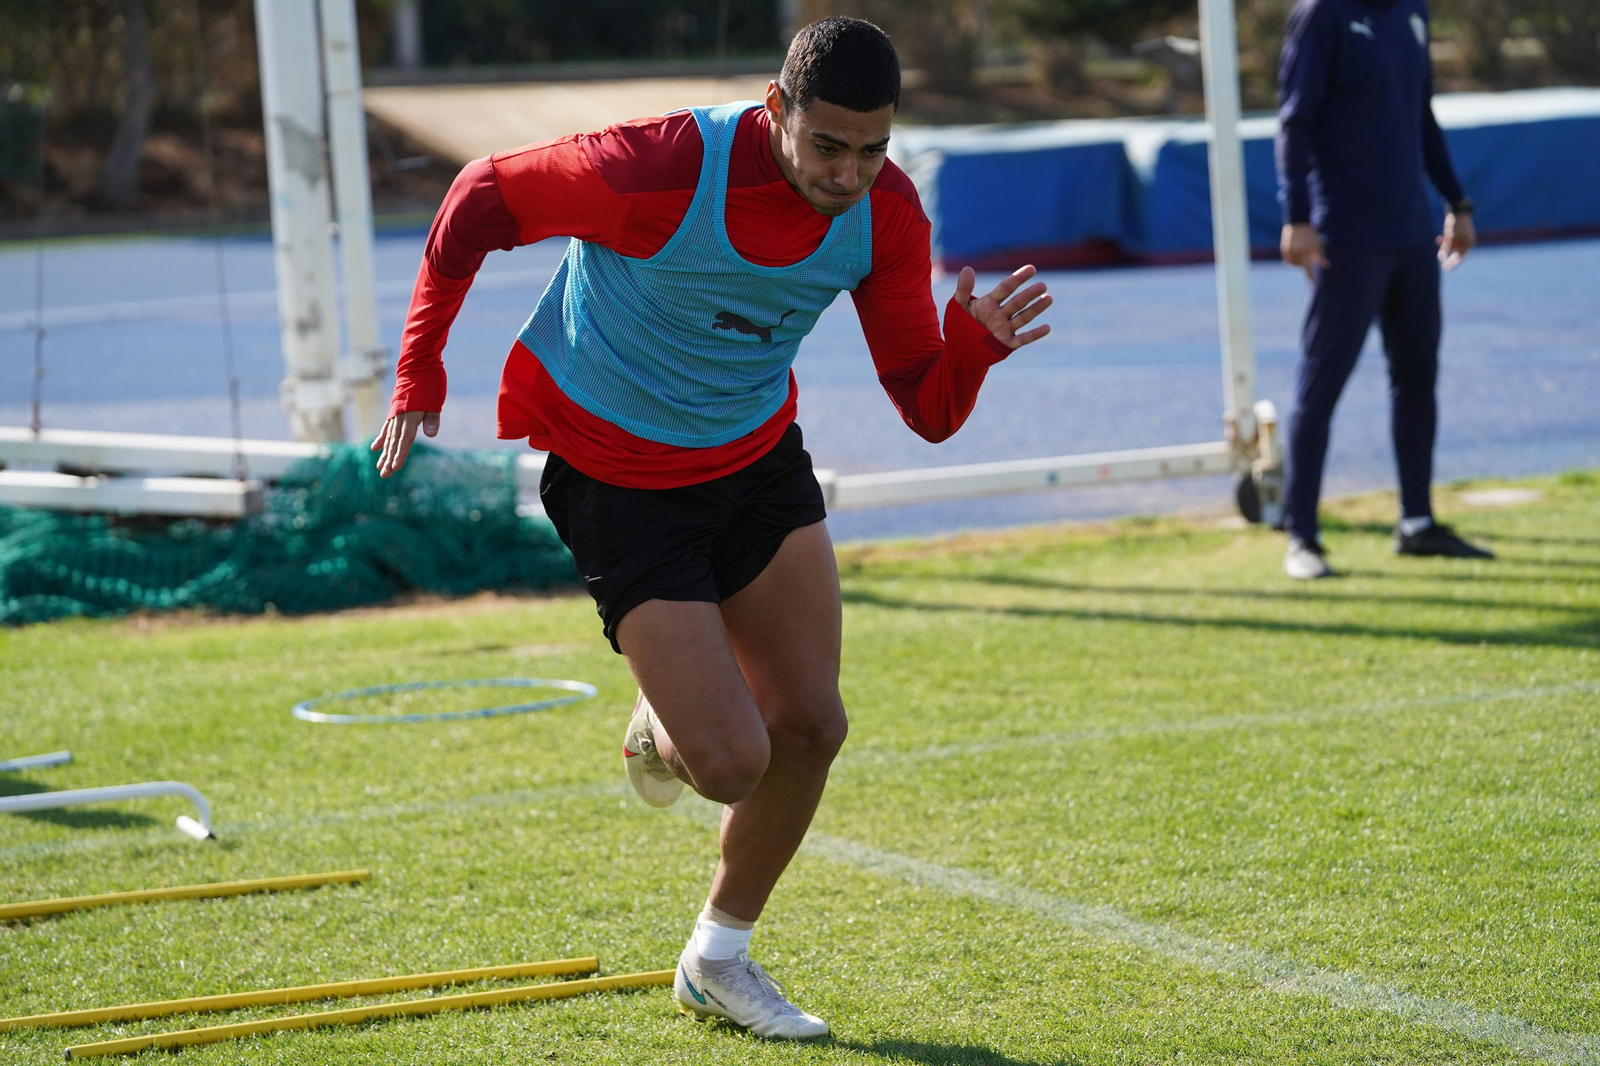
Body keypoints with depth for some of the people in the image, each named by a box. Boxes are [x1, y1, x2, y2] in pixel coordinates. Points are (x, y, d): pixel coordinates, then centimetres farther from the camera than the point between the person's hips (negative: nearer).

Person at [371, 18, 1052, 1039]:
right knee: (732, 762, -13)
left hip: (756, 456, 6)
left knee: (811, 726, 3)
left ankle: (718, 960, 26)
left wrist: (974, 344, -32)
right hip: (617, 477, -5)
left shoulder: (887, 212, -15)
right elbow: (479, 198, -15)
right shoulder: (658, 170, -31)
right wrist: (420, 373, -15)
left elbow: (929, 411, -9)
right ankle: (663, 731, 27)